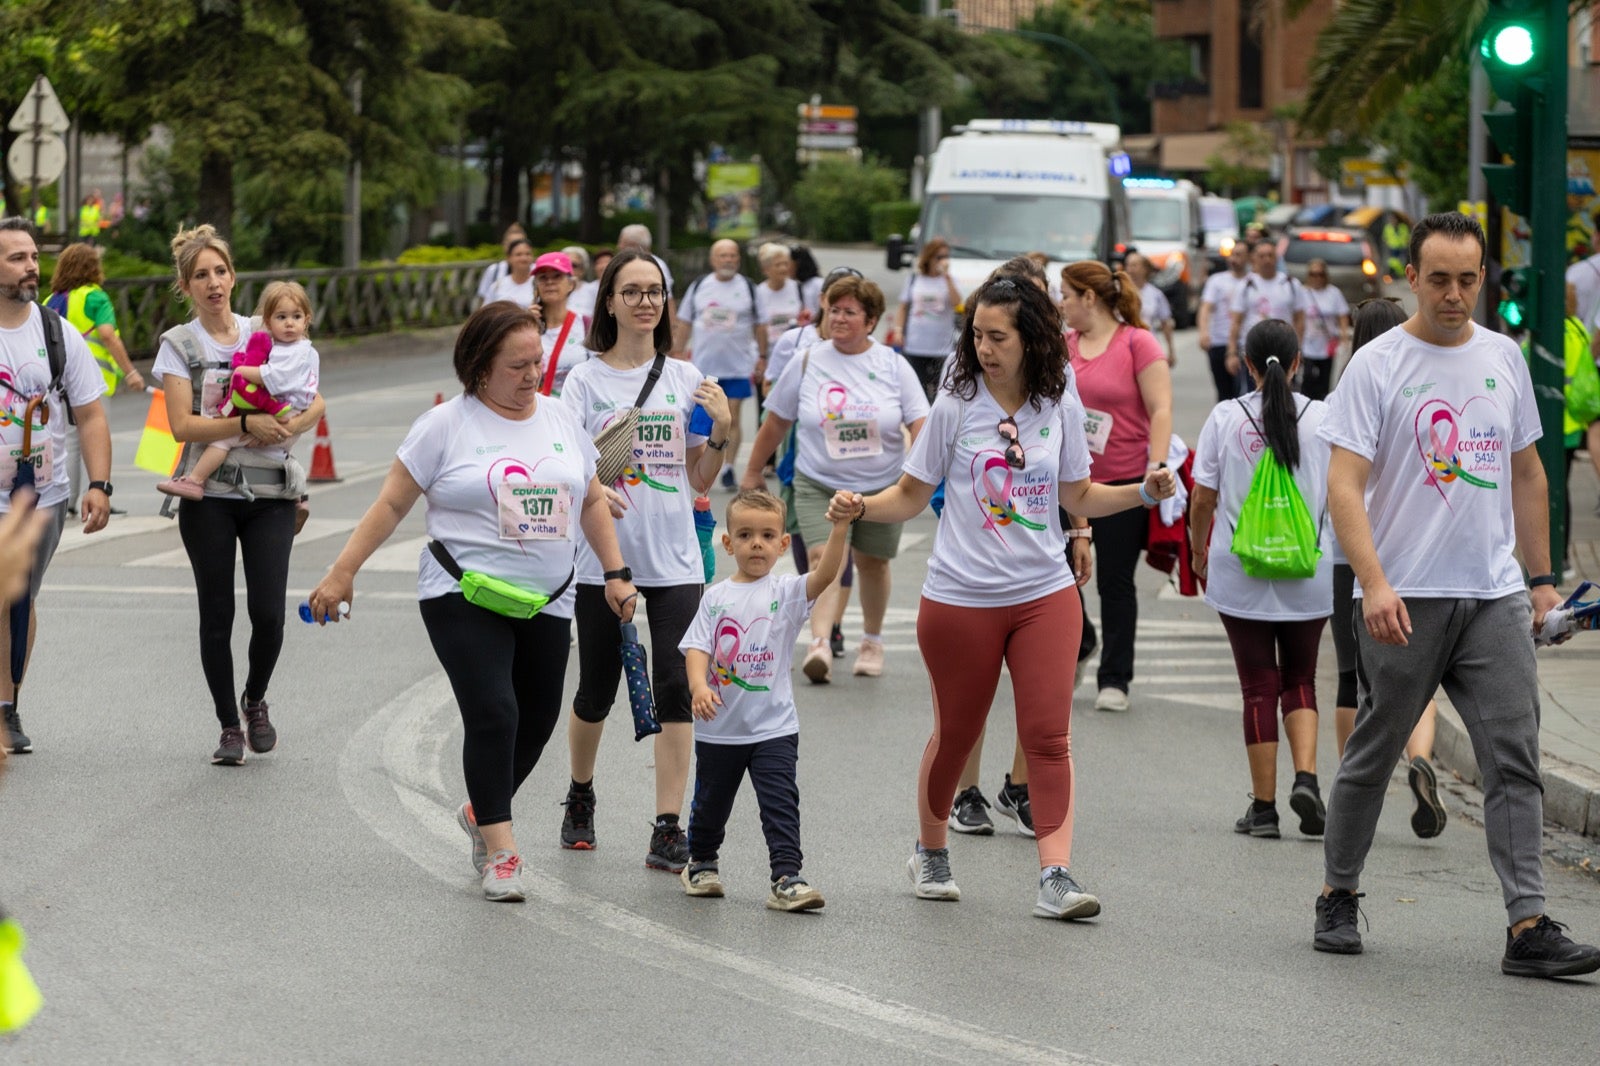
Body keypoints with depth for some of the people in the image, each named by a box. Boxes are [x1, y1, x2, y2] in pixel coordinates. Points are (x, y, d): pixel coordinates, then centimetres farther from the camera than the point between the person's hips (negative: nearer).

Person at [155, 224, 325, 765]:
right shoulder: (179, 345, 1)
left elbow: (315, 401, 9)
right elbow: (182, 425, -9)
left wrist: (287, 428, -11)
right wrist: (247, 424, -19)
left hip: (269, 494, 1)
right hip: (209, 496, -1)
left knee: (268, 612, -7)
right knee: (217, 615, 2)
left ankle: (256, 700, 21)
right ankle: (229, 727, 15)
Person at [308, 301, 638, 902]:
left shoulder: (561, 420, 10)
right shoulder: (447, 425, -5)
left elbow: (592, 502, 19)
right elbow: (392, 504, -1)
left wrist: (616, 573, 13)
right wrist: (343, 572, -5)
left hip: (545, 603, 5)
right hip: (463, 598, -5)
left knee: (537, 720, 10)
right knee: (492, 712, -18)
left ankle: (482, 813, 35)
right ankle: (500, 852, -13)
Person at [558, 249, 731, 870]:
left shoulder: (684, 378, 8)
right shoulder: (586, 380, 1)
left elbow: (699, 481, 11)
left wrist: (721, 432, -7)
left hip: (675, 562, 1)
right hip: (604, 558, -1)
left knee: (675, 690, -9)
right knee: (597, 690, 9)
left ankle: (668, 831, -8)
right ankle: (580, 797, 36)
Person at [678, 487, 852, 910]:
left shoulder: (786, 591, -4)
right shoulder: (716, 597, 1)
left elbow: (825, 574, -21)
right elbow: (697, 648, -5)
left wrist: (839, 527, -37)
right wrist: (699, 686, -25)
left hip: (774, 728, -2)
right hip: (719, 728, 2)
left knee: (781, 803, -11)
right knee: (711, 802, 18)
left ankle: (787, 878, -12)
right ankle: (702, 863, 39)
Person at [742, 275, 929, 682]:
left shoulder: (893, 366, -2)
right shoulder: (807, 362, -1)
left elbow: (919, 423, -5)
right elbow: (776, 421, 8)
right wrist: (753, 472, 12)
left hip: (881, 487, 1)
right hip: (819, 485, -1)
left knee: (872, 563, 13)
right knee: (823, 557, -19)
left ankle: (872, 641, 34)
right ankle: (819, 644, -30)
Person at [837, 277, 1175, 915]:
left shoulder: (1059, 407, 2)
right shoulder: (955, 407, -5)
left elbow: (1077, 496, 14)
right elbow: (912, 495, 2)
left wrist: (1143, 493, 1)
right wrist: (864, 507, -16)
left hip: (1044, 593, 2)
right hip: (960, 597, -1)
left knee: (1048, 735, -6)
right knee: (955, 733, 9)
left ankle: (1055, 876, -7)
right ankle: (930, 853, 31)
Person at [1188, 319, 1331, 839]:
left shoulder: (1225, 417, -4)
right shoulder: (1322, 417, -3)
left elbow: (1203, 499, 0)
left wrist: (1199, 551, 17)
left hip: (1239, 575, -1)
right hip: (1308, 572, 1)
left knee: (1258, 686, 5)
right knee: (1300, 680, 15)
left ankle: (1263, 806, 6)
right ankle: (1306, 776, -7)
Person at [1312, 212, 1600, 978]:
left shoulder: (1503, 358, 10)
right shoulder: (1377, 366, -6)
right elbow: (1344, 485, -13)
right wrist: (1374, 584, -25)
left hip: (1495, 597, 4)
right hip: (1404, 600, -4)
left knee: (1515, 757, -5)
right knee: (1373, 755, 8)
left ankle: (1528, 927, -7)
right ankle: (1338, 898, 25)